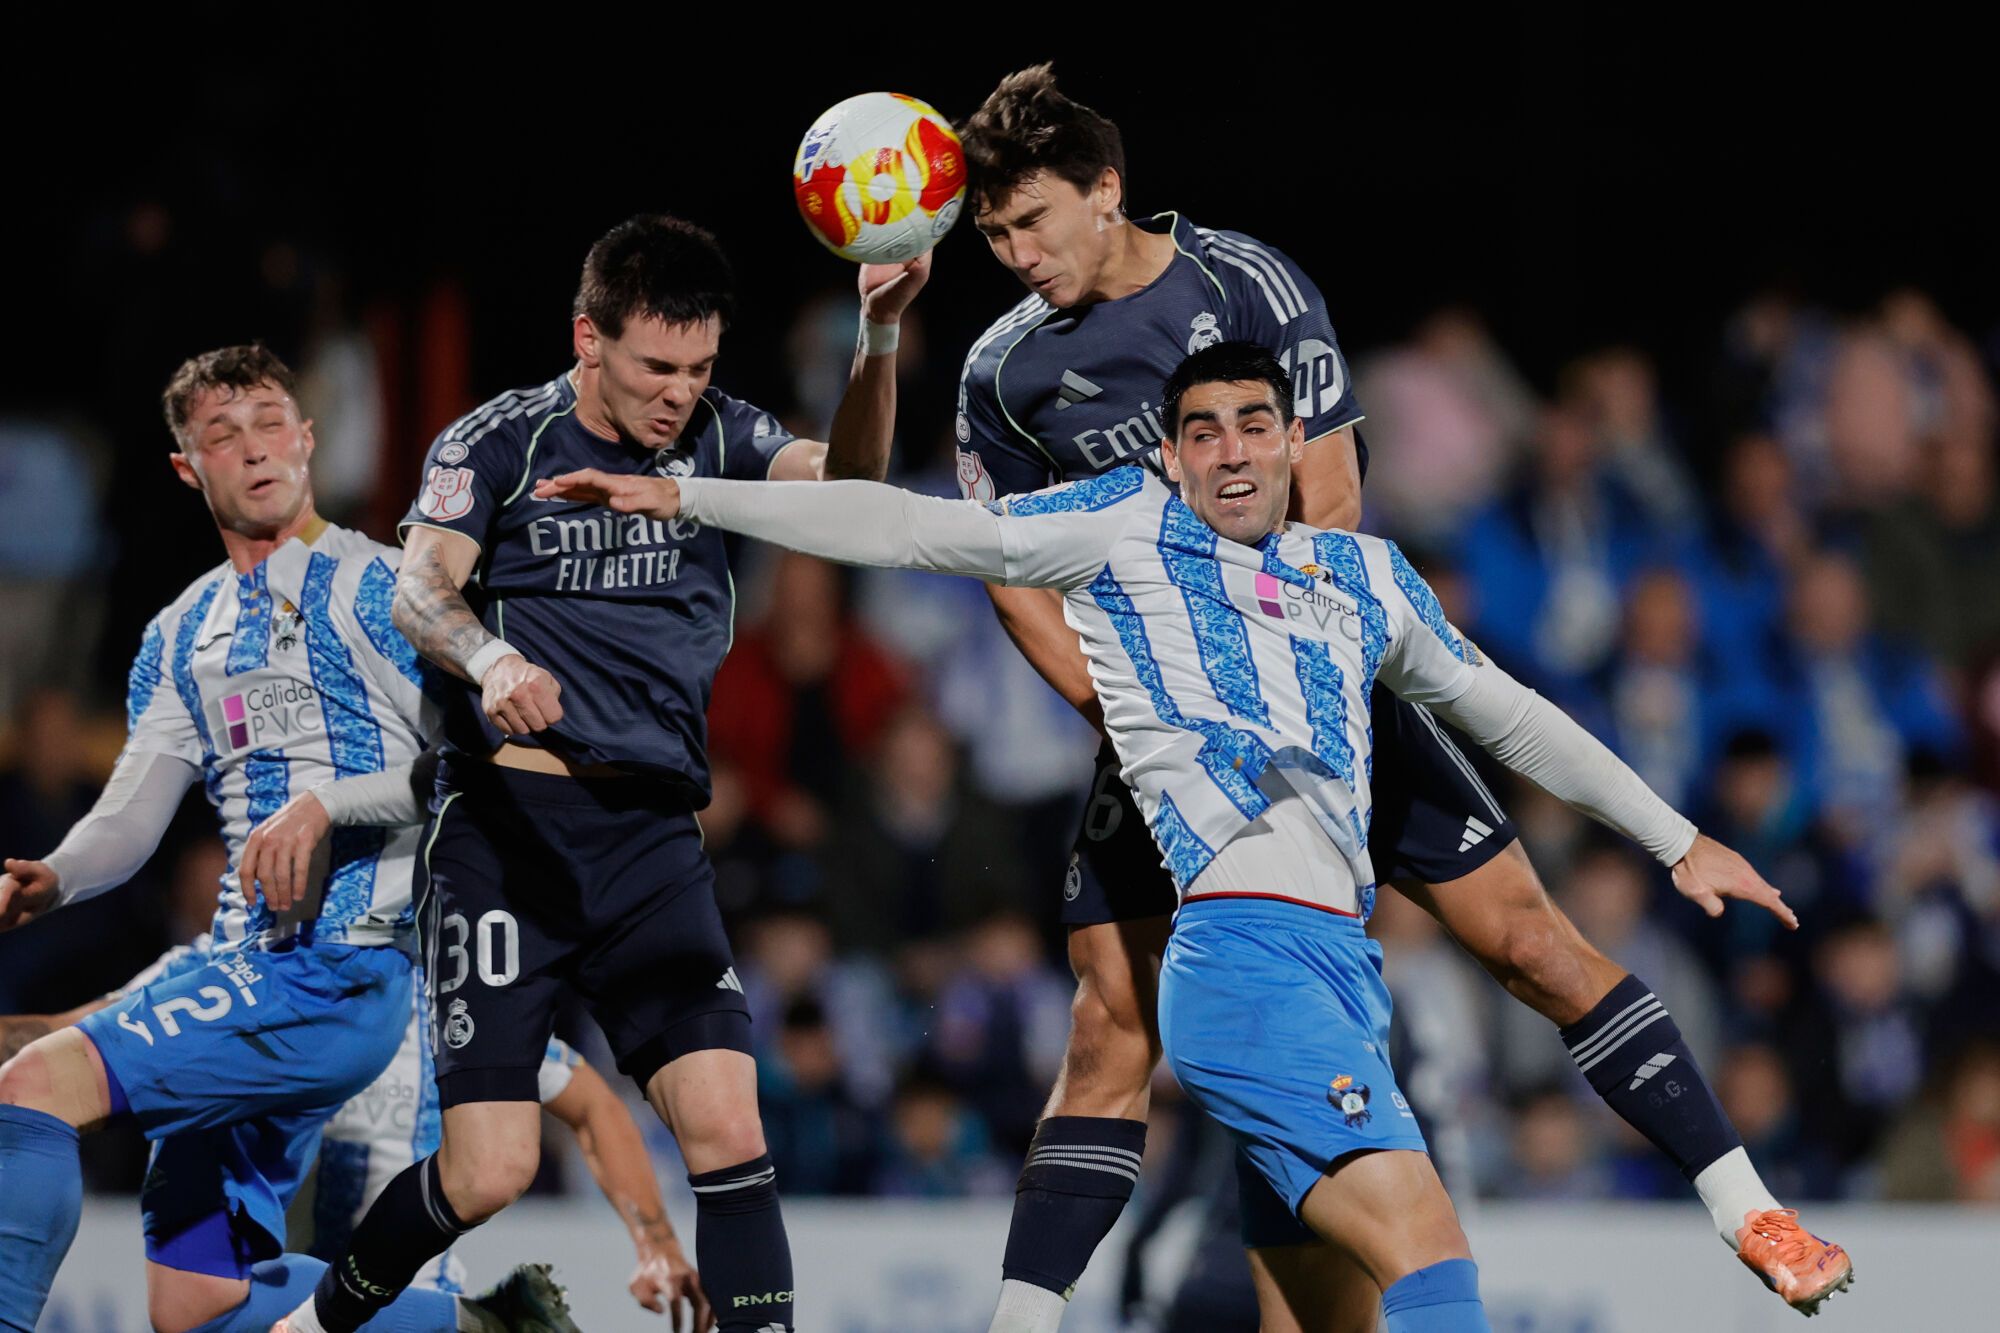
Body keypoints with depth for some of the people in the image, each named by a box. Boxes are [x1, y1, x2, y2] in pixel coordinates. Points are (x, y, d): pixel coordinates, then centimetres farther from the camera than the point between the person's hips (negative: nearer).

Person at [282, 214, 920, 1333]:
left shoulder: (717, 436, 10)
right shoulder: (499, 440, 2)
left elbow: (845, 484, -7)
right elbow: (420, 589, -11)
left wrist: (880, 338, -24)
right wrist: (488, 657, -34)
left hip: (655, 831, 3)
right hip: (512, 817, -3)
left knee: (729, 1132, -12)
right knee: (489, 1173, -8)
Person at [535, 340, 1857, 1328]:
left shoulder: (1367, 576, 22)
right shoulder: (1132, 525, 8)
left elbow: (1509, 715, 32)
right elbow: (920, 529, 5)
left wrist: (1677, 839, 32)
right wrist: (683, 495, 1)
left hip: (1342, 964, 7)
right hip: (1237, 940, -7)